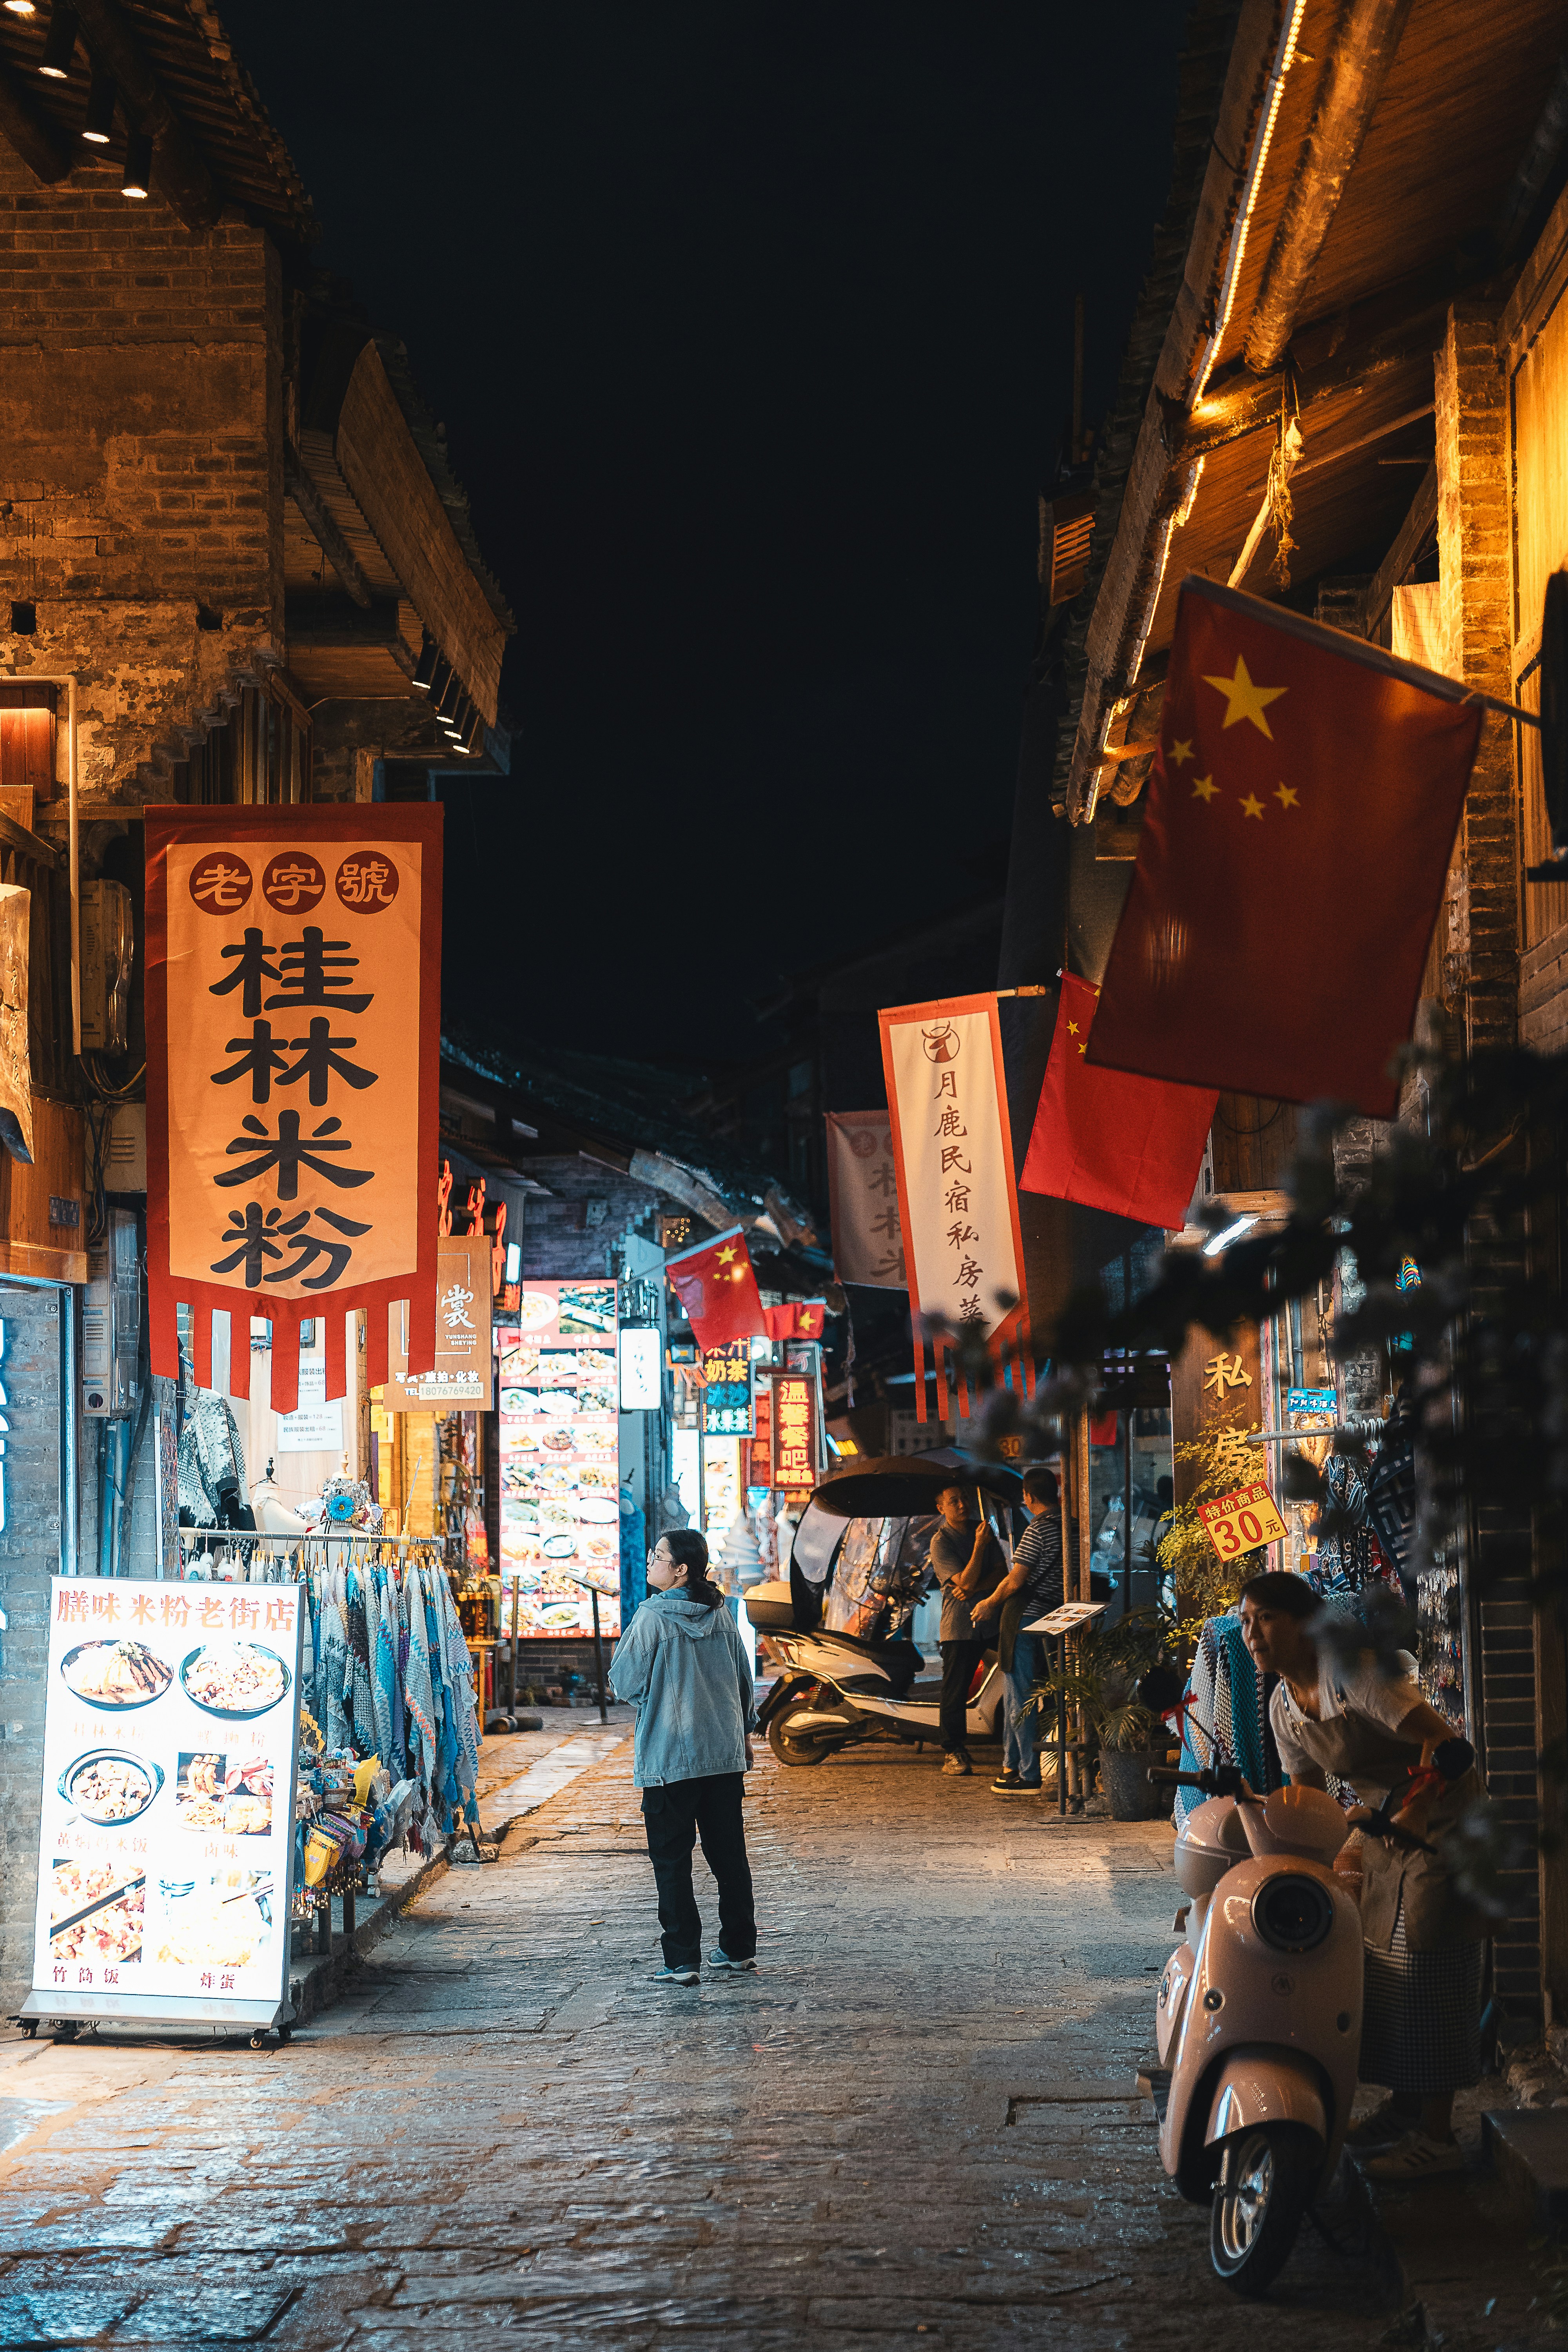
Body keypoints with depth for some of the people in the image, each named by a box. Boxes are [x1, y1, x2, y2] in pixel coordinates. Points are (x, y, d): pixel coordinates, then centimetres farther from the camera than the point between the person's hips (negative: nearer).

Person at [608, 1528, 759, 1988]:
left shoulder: (652, 1617, -13)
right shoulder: (721, 1615, 4)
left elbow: (624, 1683, -10)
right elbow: (744, 1678, 13)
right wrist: (745, 1731, 26)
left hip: (669, 1757, -5)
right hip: (725, 1753, 5)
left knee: (672, 1861, 2)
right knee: (729, 1854, 14)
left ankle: (682, 1961, 0)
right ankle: (739, 1950, 20)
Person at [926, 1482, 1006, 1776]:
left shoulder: (982, 1530, 11)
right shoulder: (941, 1542, -7)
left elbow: (1002, 1572, 5)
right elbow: (966, 1581, -16)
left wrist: (975, 1587, -10)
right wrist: (980, 1546, -21)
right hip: (958, 1624, -5)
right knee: (955, 1689, -4)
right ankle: (952, 1752, 1)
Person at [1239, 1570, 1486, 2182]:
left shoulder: (1349, 1669, -25)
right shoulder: (1284, 1705, 2)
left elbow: (1441, 1739, -30)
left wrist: (1416, 1809, -40)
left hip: (1442, 1821, -9)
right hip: (1385, 1825, 9)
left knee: (1426, 1966, -10)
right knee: (1382, 1961, 11)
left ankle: (1437, 2136, -6)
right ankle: (1405, 2106, 25)